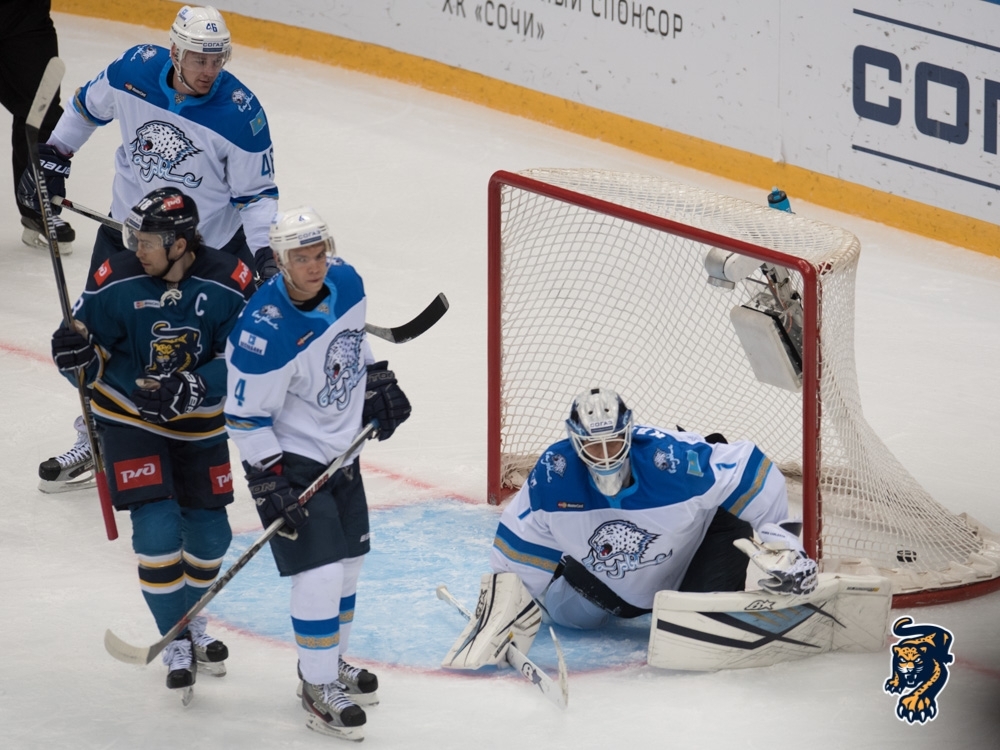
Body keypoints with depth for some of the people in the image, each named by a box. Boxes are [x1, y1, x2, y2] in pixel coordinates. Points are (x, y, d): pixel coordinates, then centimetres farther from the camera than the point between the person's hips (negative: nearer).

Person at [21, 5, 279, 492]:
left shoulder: (240, 113, -24)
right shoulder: (134, 70, -18)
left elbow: (256, 192, -13)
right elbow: (89, 106, 5)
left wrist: (265, 252, -24)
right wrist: (51, 158, 6)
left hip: (215, 237, -3)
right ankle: (95, 441, 24)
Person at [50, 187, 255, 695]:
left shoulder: (228, 284, -18)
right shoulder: (116, 282, -19)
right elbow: (88, 355, -9)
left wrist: (191, 388, -29)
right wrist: (77, 355, -33)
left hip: (198, 425, 2)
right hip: (129, 422, -2)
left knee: (209, 534, 11)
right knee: (157, 531, -12)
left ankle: (190, 620, 38)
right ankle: (176, 644, 4)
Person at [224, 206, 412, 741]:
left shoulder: (345, 281, -9)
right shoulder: (265, 331, -31)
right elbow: (246, 416, -23)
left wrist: (378, 382, 14)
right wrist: (270, 480, -24)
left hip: (340, 450, 8)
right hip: (291, 459, -8)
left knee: (349, 561, 18)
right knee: (320, 572, -12)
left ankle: (331, 663, 36)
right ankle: (319, 690, 1)